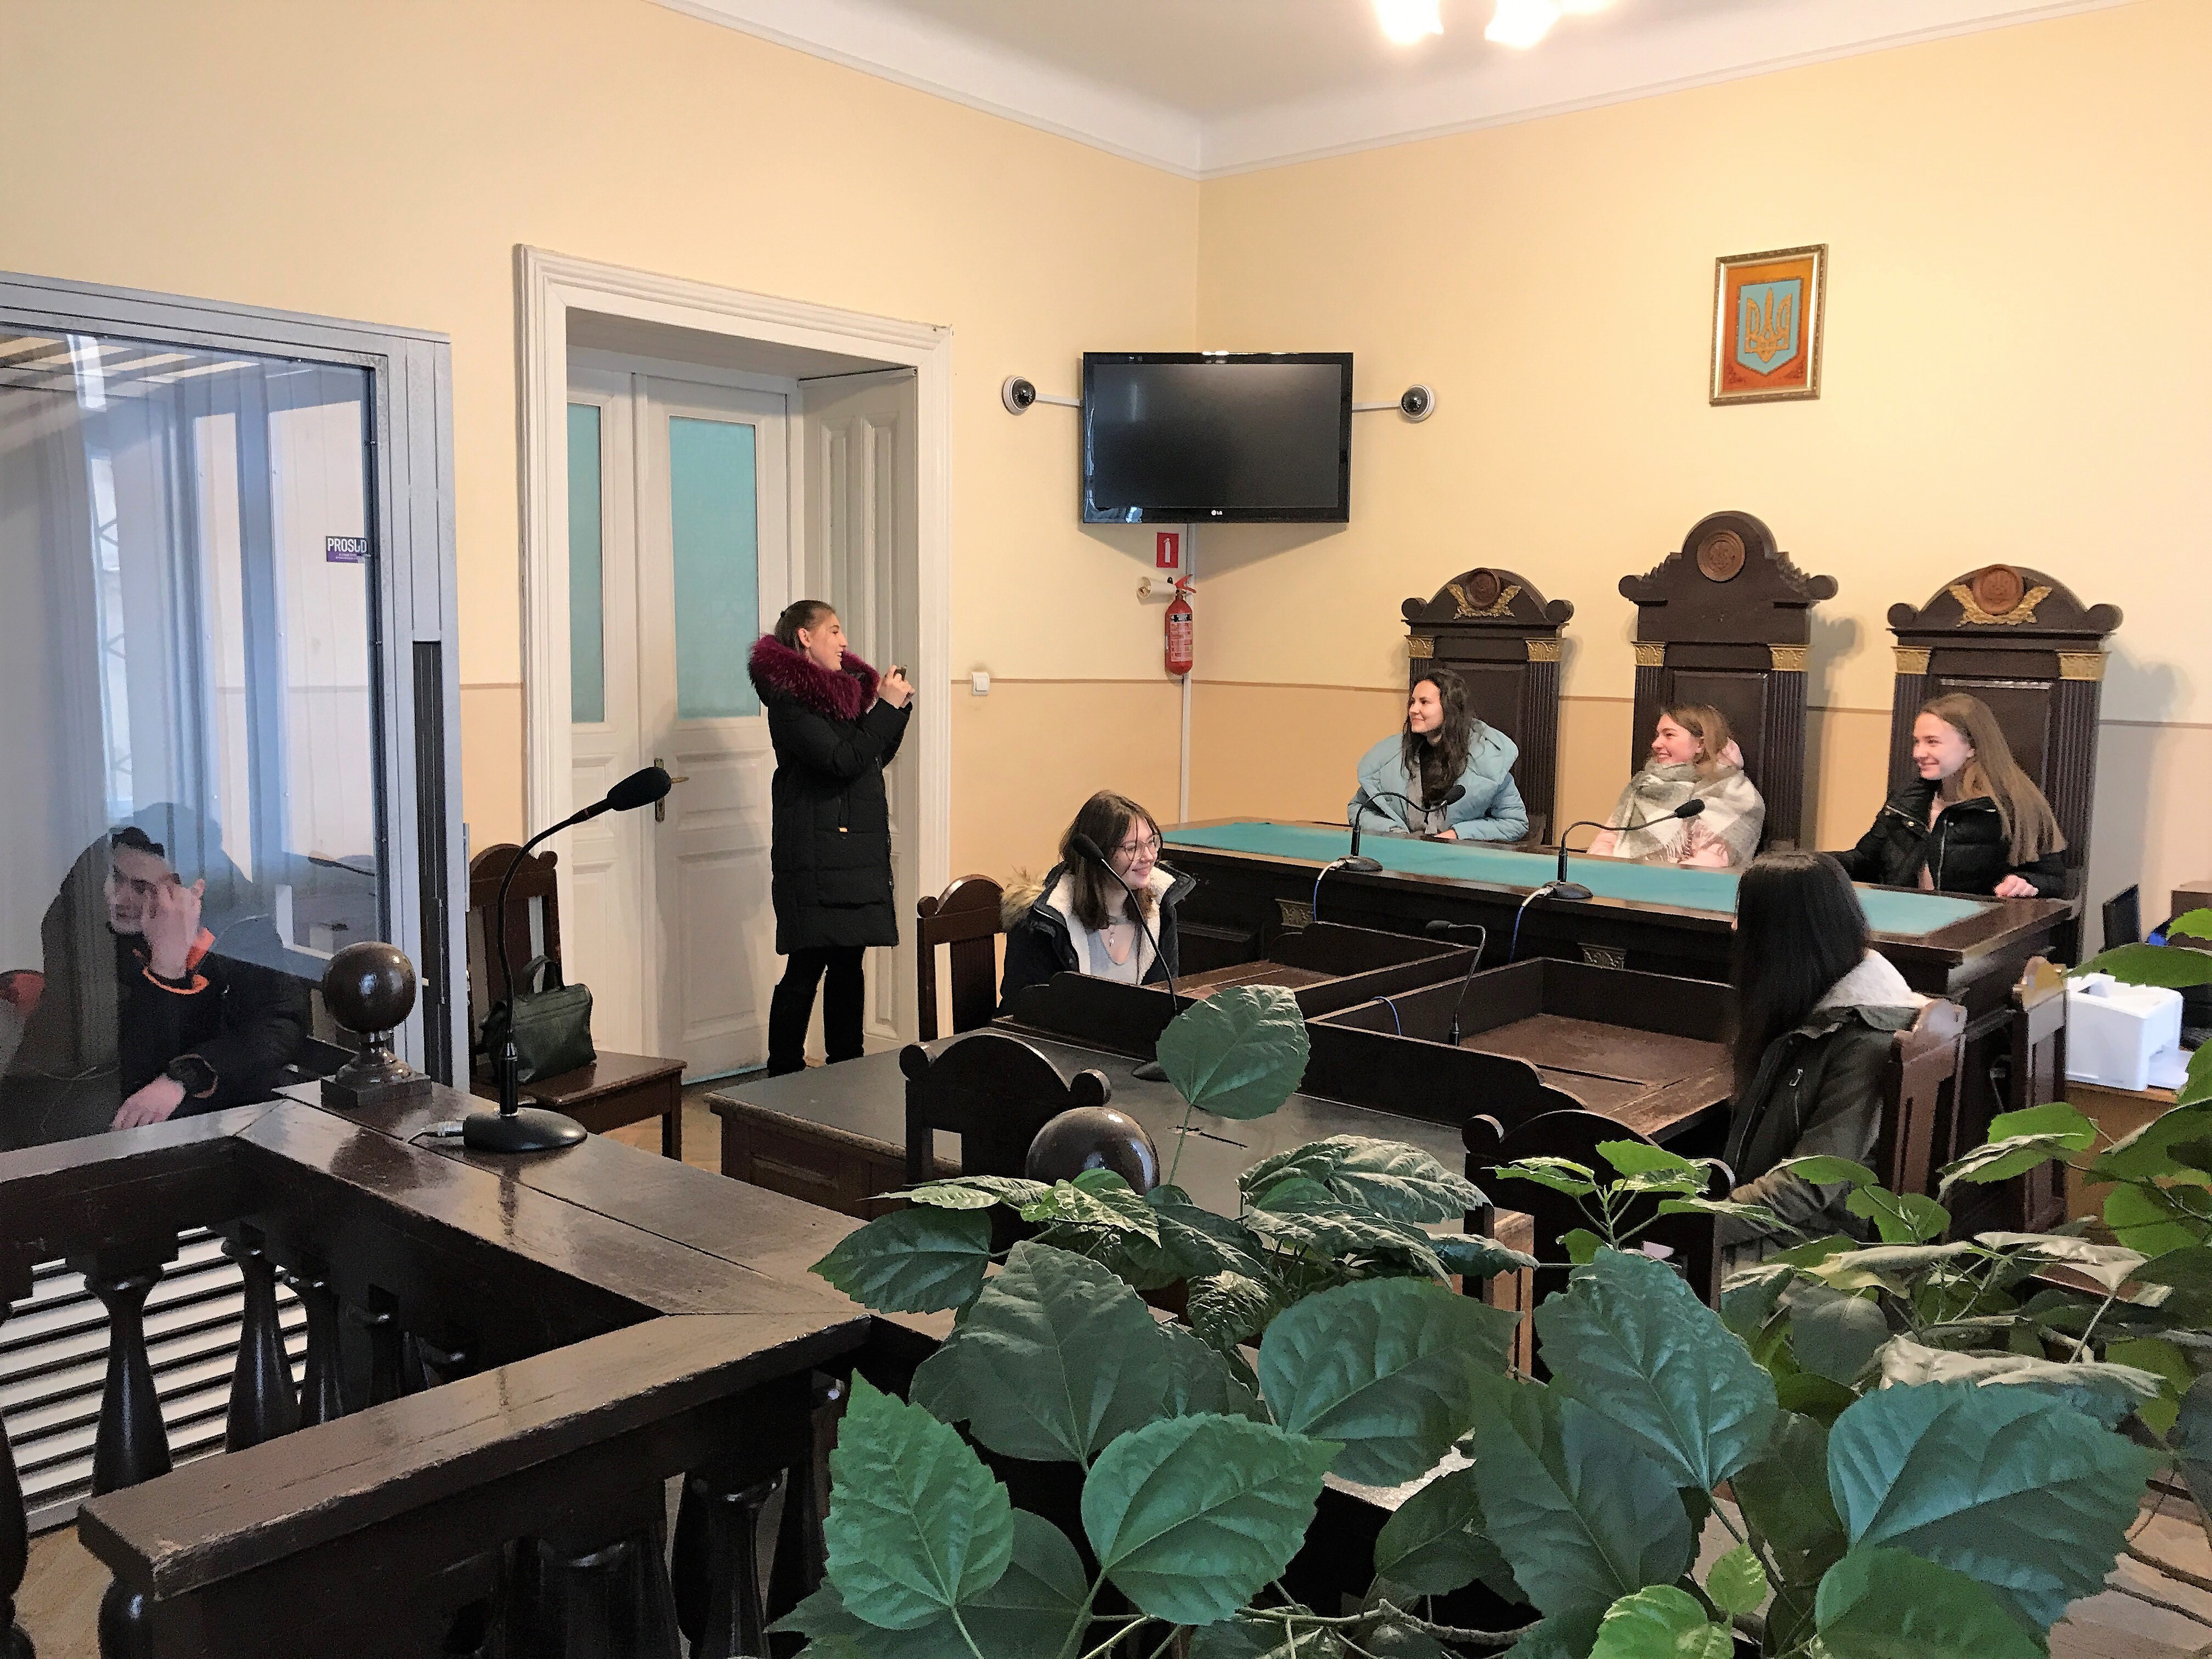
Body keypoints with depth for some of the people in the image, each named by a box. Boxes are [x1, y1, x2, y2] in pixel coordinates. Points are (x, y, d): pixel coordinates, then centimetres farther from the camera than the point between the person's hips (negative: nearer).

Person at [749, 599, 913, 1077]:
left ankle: (847, 1069, 19)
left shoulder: (846, 686, 15)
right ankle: (784, 1075, 3)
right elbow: (843, 760, -20)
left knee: (849, 964, 12)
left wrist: (899, 707, 9)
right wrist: (886, 707, -14)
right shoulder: (789, 698, -11)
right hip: (815, 855, -8)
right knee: (807, 967, -5)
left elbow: (877, 757, 21)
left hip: (859, 850, 8)